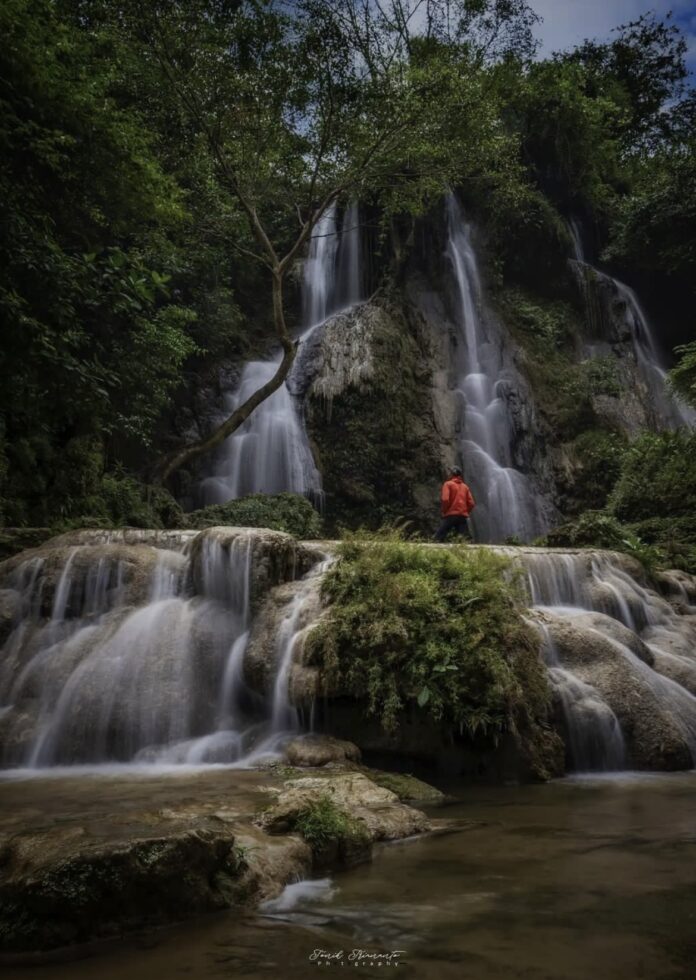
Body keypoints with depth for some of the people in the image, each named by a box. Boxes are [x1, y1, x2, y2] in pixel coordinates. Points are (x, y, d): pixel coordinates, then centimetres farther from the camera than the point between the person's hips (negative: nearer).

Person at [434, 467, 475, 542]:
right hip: (463, 516, 4)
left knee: (438, 537, 1)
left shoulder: (448, 484, 2)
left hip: (450, 515, -4)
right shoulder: (465, 486, 17)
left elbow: (445, 499, -12)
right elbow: (471, 503, 8)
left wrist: (444, 512, 0)